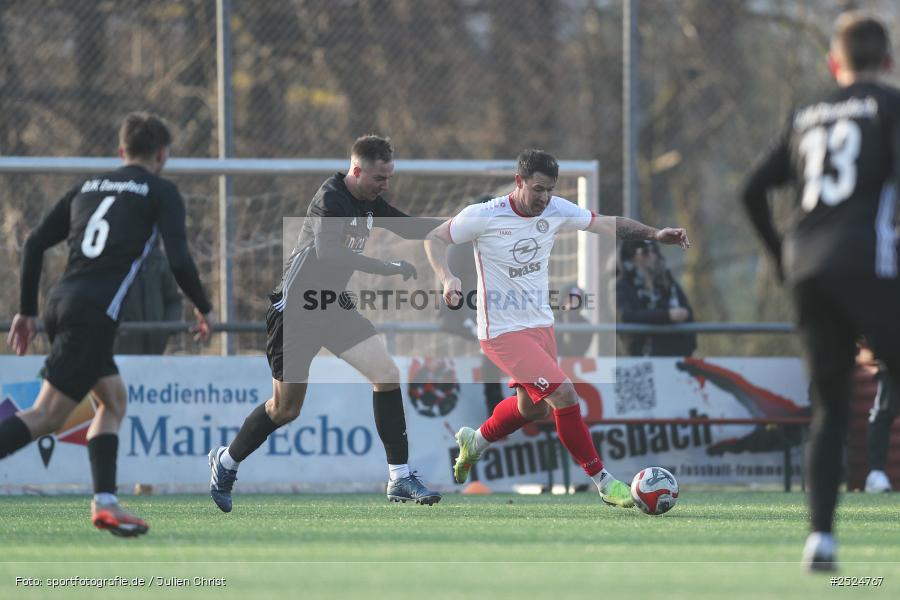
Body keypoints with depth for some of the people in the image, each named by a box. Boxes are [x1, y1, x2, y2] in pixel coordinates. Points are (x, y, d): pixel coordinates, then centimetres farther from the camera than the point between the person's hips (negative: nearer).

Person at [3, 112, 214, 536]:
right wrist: (203, 309, 11)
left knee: (114, 399, 20)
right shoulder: (161, 192, 6)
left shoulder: (88, 187, 22)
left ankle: (105, 501, 8)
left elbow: (35, 243, 17)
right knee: (46, 416, -11)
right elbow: (179, 260, -5)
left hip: (62, 302, 7)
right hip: (94, 314, -7)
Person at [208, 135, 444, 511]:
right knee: (286, 408, 0)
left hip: (331, 305, 8)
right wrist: (387, 268, -39)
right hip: (295, 307, -8)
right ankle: (226, 462, 26)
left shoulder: (369, 203, 4)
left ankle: (399, 480, -2)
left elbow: (412, 229, 16)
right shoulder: (331, 198, -21)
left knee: (387, 374, -6)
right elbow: (327, 250, -37)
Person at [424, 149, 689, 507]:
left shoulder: (556, 210, -4)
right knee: (564, 394, -18)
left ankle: (475, 441, 50)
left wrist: (653, 234, -10)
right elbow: (434, 239, -6)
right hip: (503, 330, -7)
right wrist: (447, 279, -23)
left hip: (540, 324, 7)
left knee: (533, 407, 21)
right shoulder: (484, 216, -17)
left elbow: (608, 224, 4)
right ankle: (603, 483, -8)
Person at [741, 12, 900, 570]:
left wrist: (781, 253, 26)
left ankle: (820, 535, -2)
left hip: (808, 269, 5)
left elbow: (754, 190, 17)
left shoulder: (807, 117, 19)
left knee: (830, 405, 8)